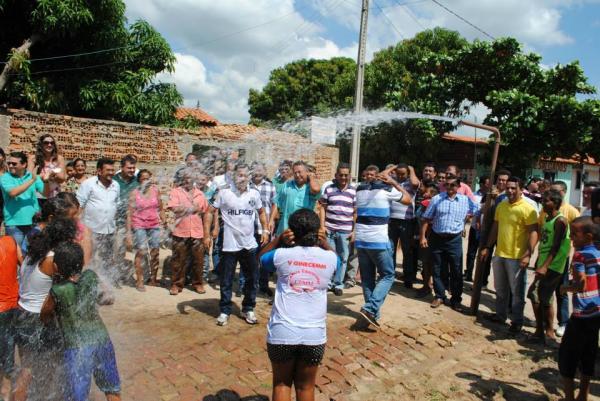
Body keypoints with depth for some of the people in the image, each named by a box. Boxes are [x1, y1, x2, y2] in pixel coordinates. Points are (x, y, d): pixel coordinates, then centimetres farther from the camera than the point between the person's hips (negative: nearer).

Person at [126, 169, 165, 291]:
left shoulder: (155, 190, 5)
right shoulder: (135, 193, -3)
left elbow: (160, 209, 12)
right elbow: (130, 213, -4)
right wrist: (129, 232, -8)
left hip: (154, 225, 3)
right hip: (139, 226, -3)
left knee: (155, 252, 6)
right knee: (141, 252, -11)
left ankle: (153, 279, 21)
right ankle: (139, 281, 1)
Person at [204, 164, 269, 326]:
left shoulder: (254, 194, 2)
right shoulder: (224, 193, -7)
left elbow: (261, 212, 17)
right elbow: (210, 212, -3)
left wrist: (265, 230, 5)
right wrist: (206, 235, -10)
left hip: (249, 244, 3)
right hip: (230, 245, -3)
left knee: (251, 279, 12)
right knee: (226, 281, 7)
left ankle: (248, 309, 28)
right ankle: (225, 311, 23)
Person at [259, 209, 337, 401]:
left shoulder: (282, 255, -6)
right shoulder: (329, 258, -3)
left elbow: (262, 256, 16)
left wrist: (279, 239, 2)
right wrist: (325, 243, 6)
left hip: (282, 332, -1)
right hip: (314, 334, 1)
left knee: (281, 383, 19)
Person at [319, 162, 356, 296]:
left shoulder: (354, 191, 3)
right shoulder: (329, 189, 2)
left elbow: (356, 212, 4)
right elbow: (323, 208, 4)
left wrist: (354, 231, 0)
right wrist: (322, 226, -3)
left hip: (345, 231, 1)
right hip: (329, 229, 0)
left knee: (343, 258, 7)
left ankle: (338, 284, 20)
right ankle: (327, 282, 21)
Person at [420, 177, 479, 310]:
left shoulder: (466, 200, 2)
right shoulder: (436, 199, 1)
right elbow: (426, 219, 2)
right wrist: (423, 236, -3)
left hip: (455, 240, 0)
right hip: (437, 238, 1)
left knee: (456, 271, 5)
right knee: (437, 270, 9)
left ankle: (456, 299, 19)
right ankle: (439, 296, 22)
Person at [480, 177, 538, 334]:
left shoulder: (527, 209, -12)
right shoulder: (501, 206, 8)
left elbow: (533, 233, -16)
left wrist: (528, 254, -24)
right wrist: (487, 247, 12)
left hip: (517, 257, -6)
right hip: (499, 254, 6)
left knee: (517, 291, 6)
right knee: (500, 288, 18)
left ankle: (517, 321, 19)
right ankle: (500, 315, 32)